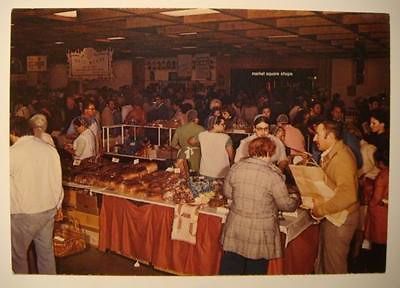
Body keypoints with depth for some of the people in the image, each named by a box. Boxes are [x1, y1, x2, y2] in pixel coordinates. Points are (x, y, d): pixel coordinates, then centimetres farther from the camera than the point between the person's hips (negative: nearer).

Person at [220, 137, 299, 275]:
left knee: (230, 270, 18)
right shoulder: (273, 175, -18)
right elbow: (286, 205, -9)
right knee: (255, 270, 16)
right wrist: (295, 198, 12)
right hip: (260, 234, -3)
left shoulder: (236, 168, -8)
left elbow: (227, 192, 5)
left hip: (236, 228, 4)